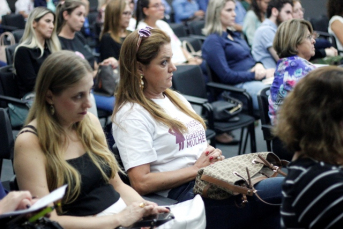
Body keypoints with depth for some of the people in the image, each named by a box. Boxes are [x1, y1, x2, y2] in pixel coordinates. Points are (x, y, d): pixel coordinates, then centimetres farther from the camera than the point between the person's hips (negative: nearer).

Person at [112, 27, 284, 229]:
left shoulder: (176, 99, 20)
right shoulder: (131, 115, -6)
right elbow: (141, 183, -14)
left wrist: (213, 155, 2)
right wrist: (196, 169, -12)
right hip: (186, 195, -8)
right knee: (285, 189, -21)